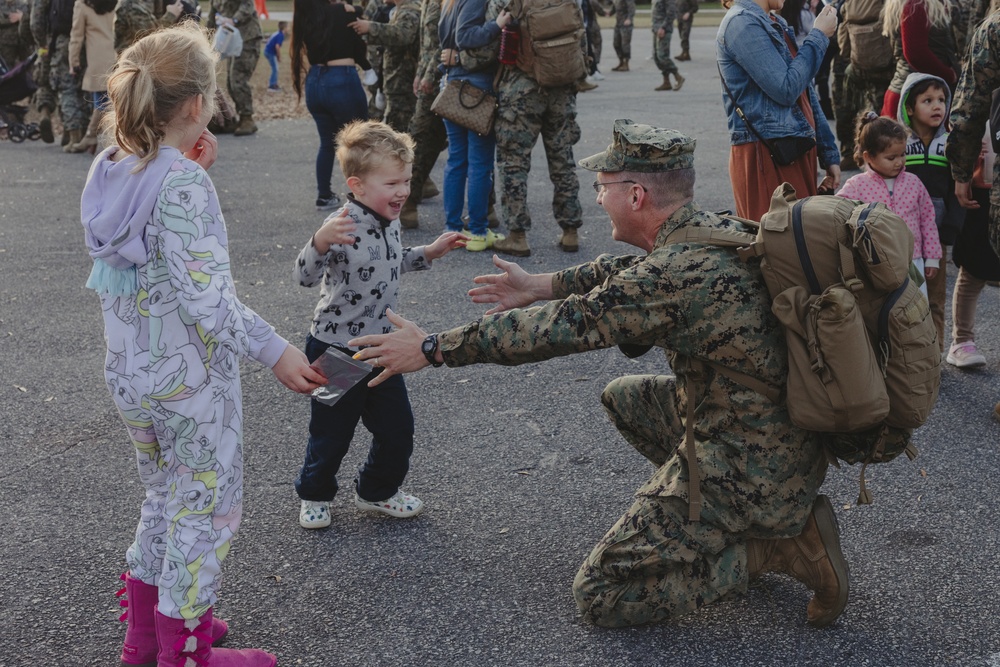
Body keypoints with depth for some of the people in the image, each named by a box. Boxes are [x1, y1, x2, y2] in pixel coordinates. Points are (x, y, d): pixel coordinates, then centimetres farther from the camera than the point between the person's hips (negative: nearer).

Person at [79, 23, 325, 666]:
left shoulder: (109, 168, 0)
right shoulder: (183, 183, -24)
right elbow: (207, 296, -27)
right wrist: (275, 351, -21)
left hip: (127, 372, 8)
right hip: (191, 381, -8)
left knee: (165, 497, 25)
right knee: (207, 509, 9)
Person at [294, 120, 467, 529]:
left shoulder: (389, 223, 1)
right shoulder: (343, 227, -25)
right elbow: (305, 276, -34)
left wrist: (429, 253, 14)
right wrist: (321, 242, -51)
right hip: (336, 352, -7)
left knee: (397, 430, 13)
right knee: (332, 434, 10)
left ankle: (377, 491, 38)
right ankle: (314, 495, 36)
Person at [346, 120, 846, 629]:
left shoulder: (677, 273, -25)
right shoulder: (714, 230, 3)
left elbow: (562, 328, -20)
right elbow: (628, 272, 22)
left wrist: (432, 349, -12)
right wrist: (544, 285, 27)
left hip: (747, 469, -9)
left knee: (600, 595, -3)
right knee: (623, 397, 26)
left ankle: (779, 547, -4)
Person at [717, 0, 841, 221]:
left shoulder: (777, 24, 18)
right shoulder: (743, 23, -11)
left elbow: (805, 95, 20)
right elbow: (786, 89, -17)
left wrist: (829, 154, 18)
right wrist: (818, 37, -6)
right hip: (765, 157, -9)